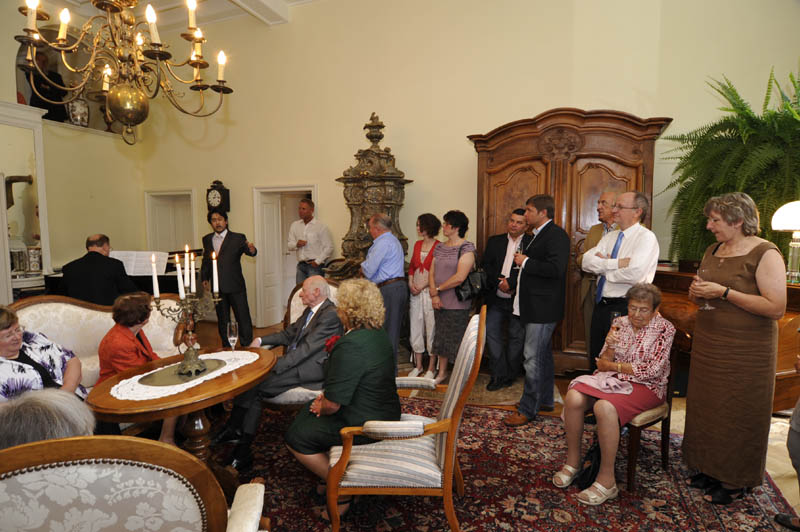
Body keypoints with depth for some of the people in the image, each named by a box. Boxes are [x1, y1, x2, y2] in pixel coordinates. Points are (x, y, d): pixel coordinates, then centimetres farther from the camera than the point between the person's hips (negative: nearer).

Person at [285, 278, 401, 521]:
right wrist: (327, 396, 5)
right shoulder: (380, 335, 2)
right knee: (307, 412, 23)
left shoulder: (351, 345, -28)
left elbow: (333, 404, -24)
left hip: (364, 424, -10)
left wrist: (321, 407, -2)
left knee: (296, 437, 3)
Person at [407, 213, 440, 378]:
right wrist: (410, 283, 0)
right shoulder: (417, 244, 12)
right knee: (415, 328, 11)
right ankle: (418, 366, 24)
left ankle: (431, 368, 14)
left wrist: (422, 286, -13)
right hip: (415, 293, 7)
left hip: (430, 292, -6)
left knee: (431, 329, 1)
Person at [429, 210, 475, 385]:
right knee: (441, 337, 16)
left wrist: (438, 289, -9)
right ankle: (442, 372, 30)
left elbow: (460, 277, -18)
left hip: (457, 303, -7)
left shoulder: (466, 248, -10)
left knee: (457, 339, 1)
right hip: (439, 302, 7)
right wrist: (434, 295, -6)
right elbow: (431, 273, 8)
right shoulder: (439, 248, 11)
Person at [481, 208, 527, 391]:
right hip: (496, 298, 3)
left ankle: (509, 375, 22)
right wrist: (499, 282, -11)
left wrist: (510, 282, -19)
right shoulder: (495, 241, 10)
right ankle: (499, 374, 13)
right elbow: (486, 266, 3)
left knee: (516, 336, 7)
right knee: (491, 332, 1)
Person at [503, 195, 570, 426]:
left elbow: (555, 269, -26)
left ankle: (528, 409, 3)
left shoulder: (556, 235, -15)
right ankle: (545, 400, 32)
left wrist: (526, 262, -17)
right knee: (543, 354, 19)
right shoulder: (537, 235, 16)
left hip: (543, 309, -10)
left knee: (533, 358, -6)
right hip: (534, 307, 10)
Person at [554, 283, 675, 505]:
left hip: (646, 387, -4)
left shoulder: (664, 329, -4)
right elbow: (603, 364, 6)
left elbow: (652, 371, -12)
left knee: (604, 408, -35)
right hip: (612, 380, 5)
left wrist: (613, 366, -6)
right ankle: (573, 462, -8)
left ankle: (606, 480, -23)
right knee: (573, 398, -25)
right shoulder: (619, 323, 9)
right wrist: (610, 347, -16)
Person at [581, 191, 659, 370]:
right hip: (600, 305, 7)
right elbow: (586, 262, -3)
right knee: (596, 364, 17)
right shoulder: (609, 237, 11)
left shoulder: (646, 237, -10)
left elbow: (634, 274, -25)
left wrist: (603, 266, -10)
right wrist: (616, 263, -16)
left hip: (625, 309, -7)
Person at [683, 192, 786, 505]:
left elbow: (777, 308, -19)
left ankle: (735, 481, 23)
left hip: (745, 351, -6)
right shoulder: (713, 251, 10)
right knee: (706, 408, 12)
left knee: (737, 415, 6)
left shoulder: (765, 254, -12)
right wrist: (696, 291, -3)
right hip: (708, 346, 6)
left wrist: (724, 293, -22)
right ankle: (709, 469, 29)